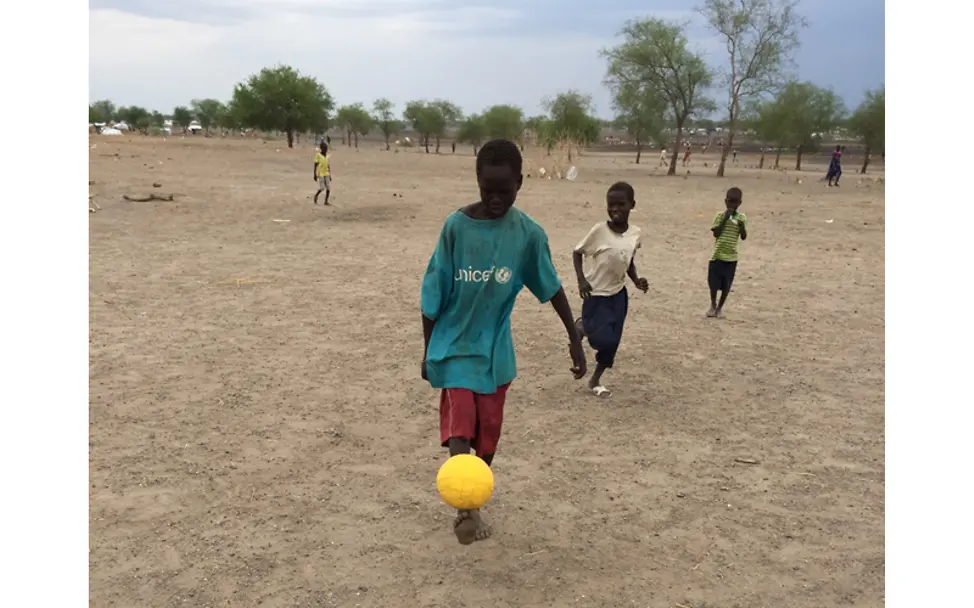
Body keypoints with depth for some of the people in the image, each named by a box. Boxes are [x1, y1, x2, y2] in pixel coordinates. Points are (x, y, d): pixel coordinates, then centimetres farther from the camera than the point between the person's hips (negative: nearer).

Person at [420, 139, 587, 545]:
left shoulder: (529, 233, -10)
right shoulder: (456, 226, -13)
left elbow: (551, 287, 3)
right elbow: (434, 293, -5)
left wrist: (575, 339, 3)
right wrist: (427, 351, 0)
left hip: (495, 349, 2)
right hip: (454, 345, -2)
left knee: (488, 433, 12)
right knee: (460, 425, -17)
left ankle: (473, 505, 31)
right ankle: (466, 507, -14)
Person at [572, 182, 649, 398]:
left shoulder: (636, 234, -4)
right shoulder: (599, 230, -19)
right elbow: (577, 252, -7)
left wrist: (636, 280, -6)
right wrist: (581, 279, -17)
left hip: (619, 294, 5)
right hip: (596, 294, -5)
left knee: (612, 342, 8)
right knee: (603, 339, -14)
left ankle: (595, 380, 30)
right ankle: (581, 327, 19)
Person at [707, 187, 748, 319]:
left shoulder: (742, 218, 1)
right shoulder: (720, 215, -3)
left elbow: (744, 237, -2)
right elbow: (716, 233, -11)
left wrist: (742, 226, -20)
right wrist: (724, 219, -17)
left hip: (731, 256, 1)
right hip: (717, 254, -1)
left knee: (727, 284, 5)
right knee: (713, 282, 0)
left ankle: (720, 307, 23)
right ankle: (713, 305, 22)